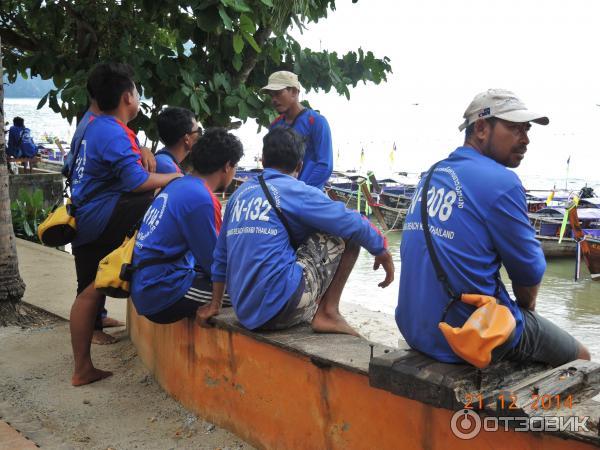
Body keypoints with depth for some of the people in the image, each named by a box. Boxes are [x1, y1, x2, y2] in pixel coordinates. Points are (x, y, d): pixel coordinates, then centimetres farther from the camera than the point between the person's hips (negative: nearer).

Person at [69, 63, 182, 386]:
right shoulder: (114, 132, -16)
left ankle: (82, 369, 23)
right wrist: (176, 177, -10)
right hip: (102, 218, -10)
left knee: (88, 290, 13)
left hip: (83, 219, 10)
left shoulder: (94, 126, 15)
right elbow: (136, 182, -23)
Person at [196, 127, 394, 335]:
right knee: (348, 232, 4)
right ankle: (328, 312, 2)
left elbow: (221, 253, 21)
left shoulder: (240, 193, 16)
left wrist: (214, 305, 29)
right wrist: (383, 251, 13)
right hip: (282, 308, -8)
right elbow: (352, 223, -4)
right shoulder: (297, 191, -4)